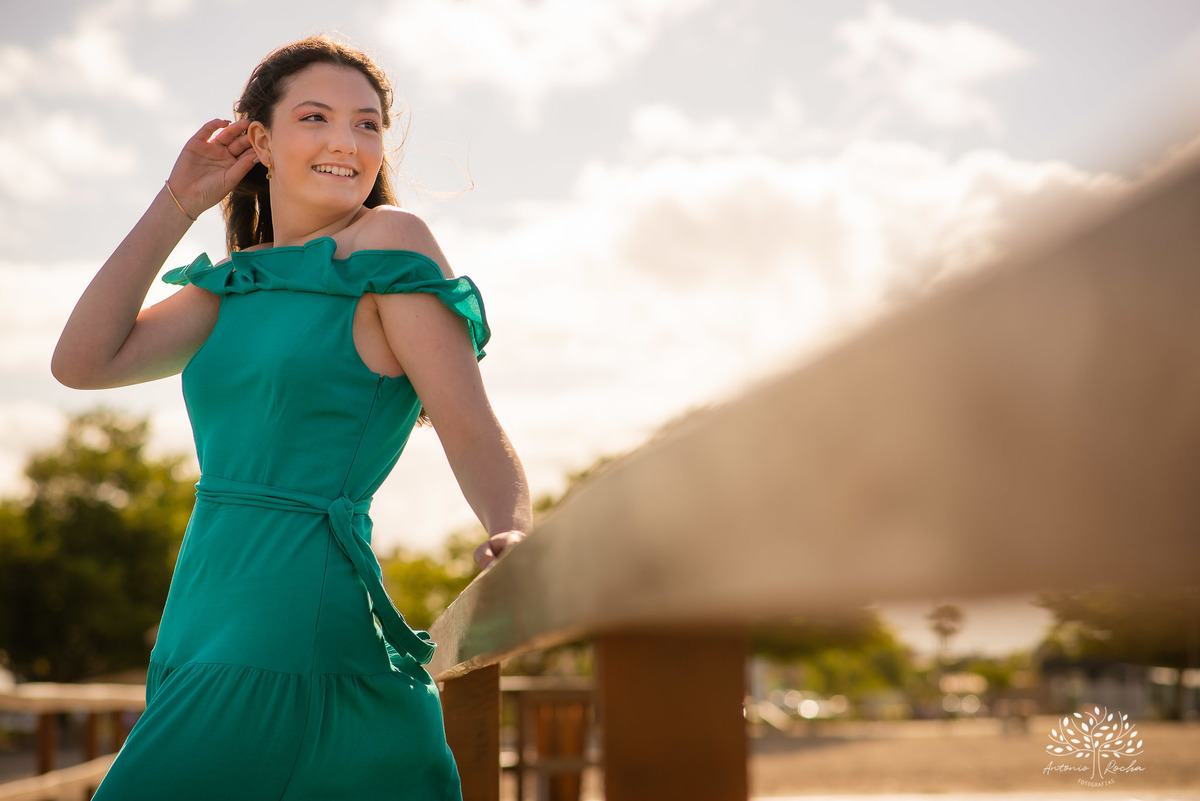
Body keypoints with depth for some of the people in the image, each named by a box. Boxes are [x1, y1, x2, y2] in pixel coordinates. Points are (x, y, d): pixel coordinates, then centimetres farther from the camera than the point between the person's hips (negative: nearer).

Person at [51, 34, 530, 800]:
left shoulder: (389, 241, -4)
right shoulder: (235, 285, 14)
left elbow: (475, 437, -9)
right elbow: (81, 362, 3)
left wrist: (514, 537, -28)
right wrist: (177, 203, 5)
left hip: (299, 621, -7)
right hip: (199, 631, 7)